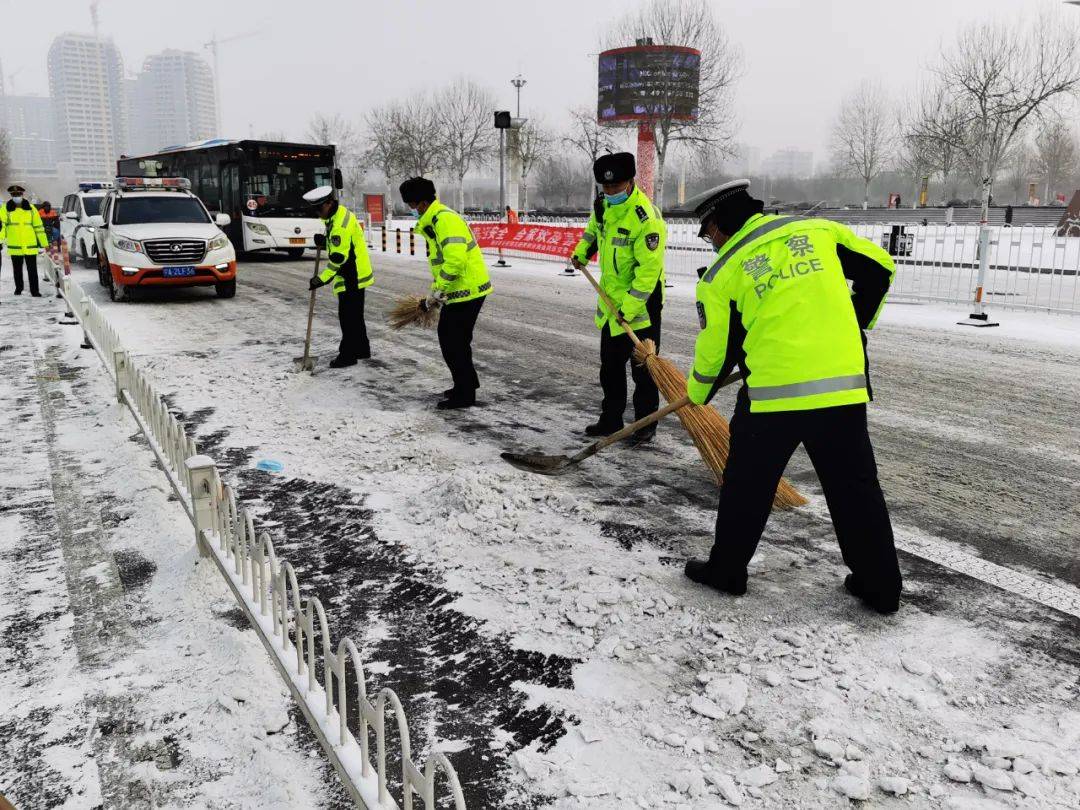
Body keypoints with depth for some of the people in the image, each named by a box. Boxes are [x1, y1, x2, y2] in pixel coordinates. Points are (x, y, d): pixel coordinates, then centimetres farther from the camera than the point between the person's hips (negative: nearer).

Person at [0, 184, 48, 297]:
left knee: (32, 270, 0)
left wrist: (44, 243, 6)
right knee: (17, 270, 13)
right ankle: (18, 288, 27)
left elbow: (38, 227, 7)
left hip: (30, 246, -1)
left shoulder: (31, 208, 5)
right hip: (14, 247, 1)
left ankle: (34, 290, 5)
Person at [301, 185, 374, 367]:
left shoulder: (340, 224, -23)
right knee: (355, 315, 18)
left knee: (347, 316, -4)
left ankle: (348, 355, 3)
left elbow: (338, 258, -23)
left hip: (352, 277, -10)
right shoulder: (339, 213, 9)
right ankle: (362, 350, 29)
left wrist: (321, 279, -18)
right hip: (354, 275, 10)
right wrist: (324, 242, 1)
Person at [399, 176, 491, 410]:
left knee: (455, 342, -3)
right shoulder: (433, 221, 15)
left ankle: (464, 395, 8)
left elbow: (455, 259, -29)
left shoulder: (445, 219, -19)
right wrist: (436, 292, 19)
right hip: (460, 291, 10)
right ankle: (467, 382, 33)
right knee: (447, 336, 19)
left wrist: (437, 291, -22)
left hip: (468, 290, -10)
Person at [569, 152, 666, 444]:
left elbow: (649, 268, -26)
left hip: (641, 302, -8)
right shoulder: (603, 204, 3)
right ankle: (611, 419, 28)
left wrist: (630, 307, -27)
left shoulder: (647, 218, -24)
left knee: (643, 367, 0)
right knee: (610, 364, 15)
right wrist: (581, 252, 21)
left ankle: (645, 424, 13)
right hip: (610, 300, 8)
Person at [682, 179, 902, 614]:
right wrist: (858, 322, 29)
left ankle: (727, 569, 27)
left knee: (747, 485, 16)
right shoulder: (820, 230, 9)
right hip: (844, 385, 3)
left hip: (774, 393, -3)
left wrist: (697, 392, 27)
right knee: (856, 486, 15)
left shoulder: (722, 273, 2)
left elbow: (715, 349, 8)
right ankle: (880, 585, 24)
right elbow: (879, 267, 15)